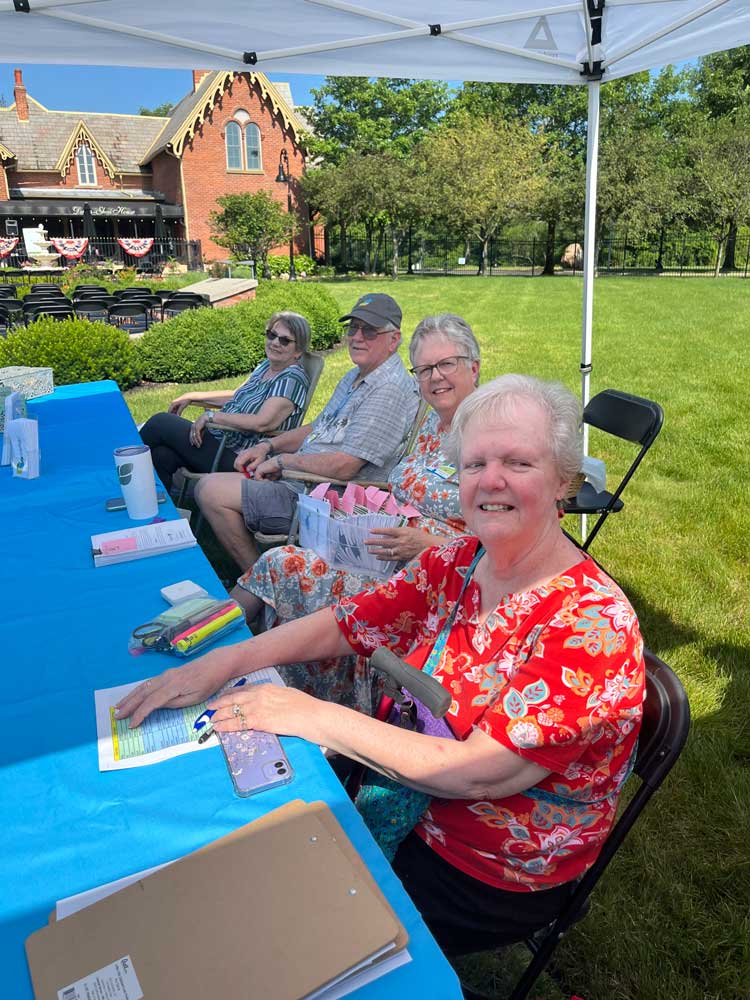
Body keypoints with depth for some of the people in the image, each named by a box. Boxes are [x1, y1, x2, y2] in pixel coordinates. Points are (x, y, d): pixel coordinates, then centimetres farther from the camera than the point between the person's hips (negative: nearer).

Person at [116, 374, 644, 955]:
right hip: (406, 804, 5)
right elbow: (342, 624, -3)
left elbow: (477, 775, -30)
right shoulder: (455, 563, -7)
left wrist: (316, 716, -28)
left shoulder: (595, 624, -28)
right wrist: (223, 663, -17)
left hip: (490, 880, -5)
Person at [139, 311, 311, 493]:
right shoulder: (265, 366, 13)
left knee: (160, 422, -7)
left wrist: (210, 416, -18)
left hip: (238, 458, -8)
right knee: (162, 456, -15)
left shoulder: (293, 380, -14)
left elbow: (261, 423, -26)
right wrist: (191, 397, 22)